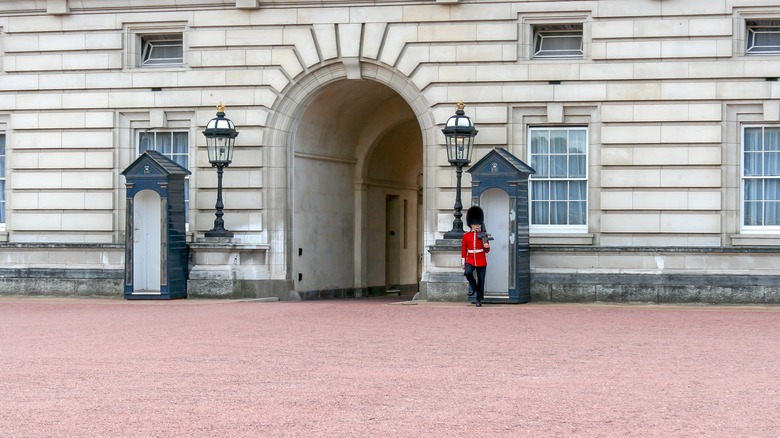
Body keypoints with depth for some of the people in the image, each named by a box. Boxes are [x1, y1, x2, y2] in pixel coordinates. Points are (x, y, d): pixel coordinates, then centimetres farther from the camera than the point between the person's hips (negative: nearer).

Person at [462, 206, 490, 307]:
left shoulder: (483, 235, 2)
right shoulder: (466, 235, 3)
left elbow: (487, 251, 4)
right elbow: (463, 250, 7)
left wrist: (487, 246, -20)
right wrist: (462, 263, 4)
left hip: (481, 261, 0)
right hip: (470, 261, 0)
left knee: (481, 281, 1)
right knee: (467, 273, -28)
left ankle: (479, 300, 13)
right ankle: (473, 287, -1)